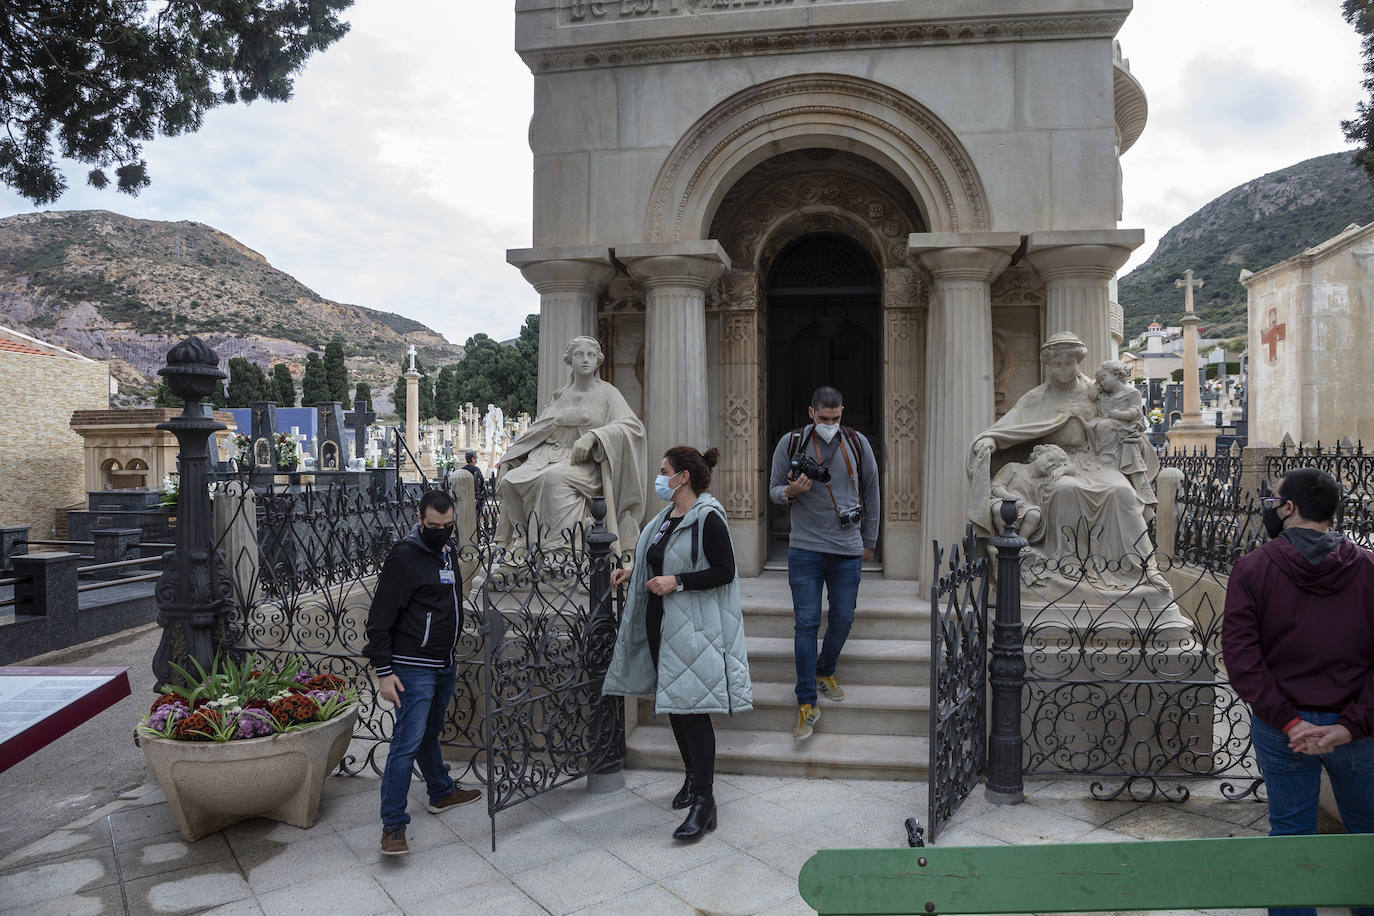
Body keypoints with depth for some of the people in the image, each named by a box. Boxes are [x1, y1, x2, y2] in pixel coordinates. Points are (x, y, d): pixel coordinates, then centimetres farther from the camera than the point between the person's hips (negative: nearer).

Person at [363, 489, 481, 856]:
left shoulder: (447, 551, 11)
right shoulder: (404, 556, -16)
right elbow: (380, 619, -16)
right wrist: (384, 671, -19)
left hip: (444, 666, 8)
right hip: (414, 669, -8)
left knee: (430, 733, 23)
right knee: (407, 743, -8)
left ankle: (442, 793, 37)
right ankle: (393, 826, -2)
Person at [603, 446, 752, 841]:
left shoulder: (708, 518, -14)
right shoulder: (666, 517, 12)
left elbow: (724, 571, -18)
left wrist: (677, 581, -23)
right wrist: (633, 573, 9)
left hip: (693, 630, -9)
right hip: (659, 623, 9)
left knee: (691, 708, -9)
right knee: (671, 703, 16)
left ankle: (704, 801, -2)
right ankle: (693, 775, 33)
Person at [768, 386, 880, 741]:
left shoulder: (858, 444, 3)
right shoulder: (790, 443, -2)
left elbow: (871, 494, 14)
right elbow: (774, 490, 6)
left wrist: (869, 541, 18)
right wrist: (791, 491, -18)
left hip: (848, 550, 2)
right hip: (805, 548, -2)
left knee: (843, 618, 8)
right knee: (806, 622, -4)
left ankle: (825, 672, 36)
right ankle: (807, 704, 2)